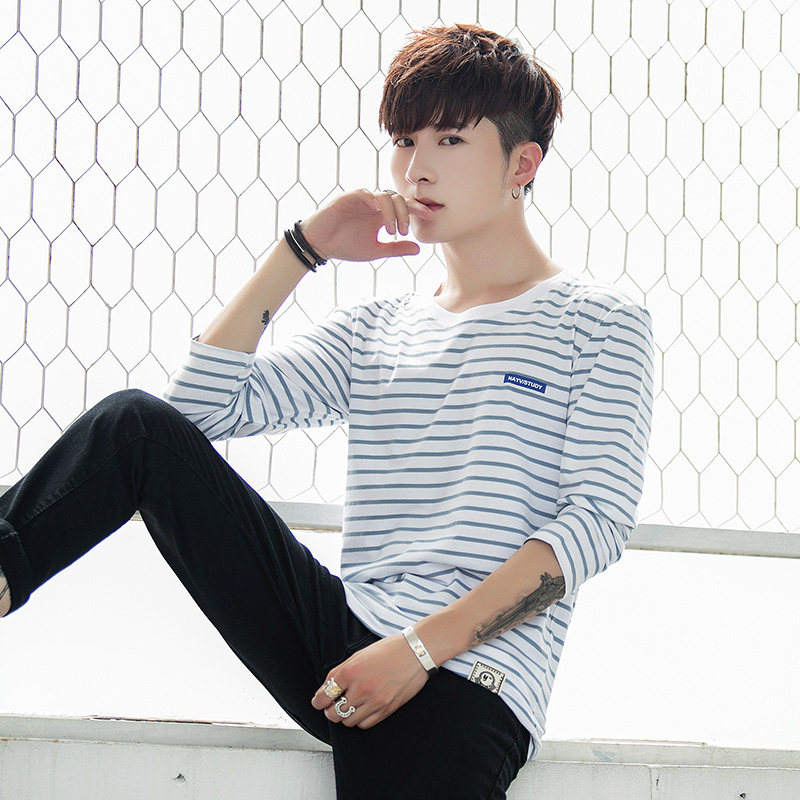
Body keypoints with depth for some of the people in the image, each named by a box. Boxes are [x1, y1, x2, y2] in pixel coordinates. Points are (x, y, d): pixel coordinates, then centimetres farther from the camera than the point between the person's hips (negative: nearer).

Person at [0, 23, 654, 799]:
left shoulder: (600, 323, 5)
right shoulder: (375, 329, 21)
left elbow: (598, 518, -7)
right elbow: (201, 403, 11)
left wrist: (421, 647, -15)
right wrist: (302, 249, 9)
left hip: (464, 684, -4)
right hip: (337, 639, 5)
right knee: (140, 425, -10)